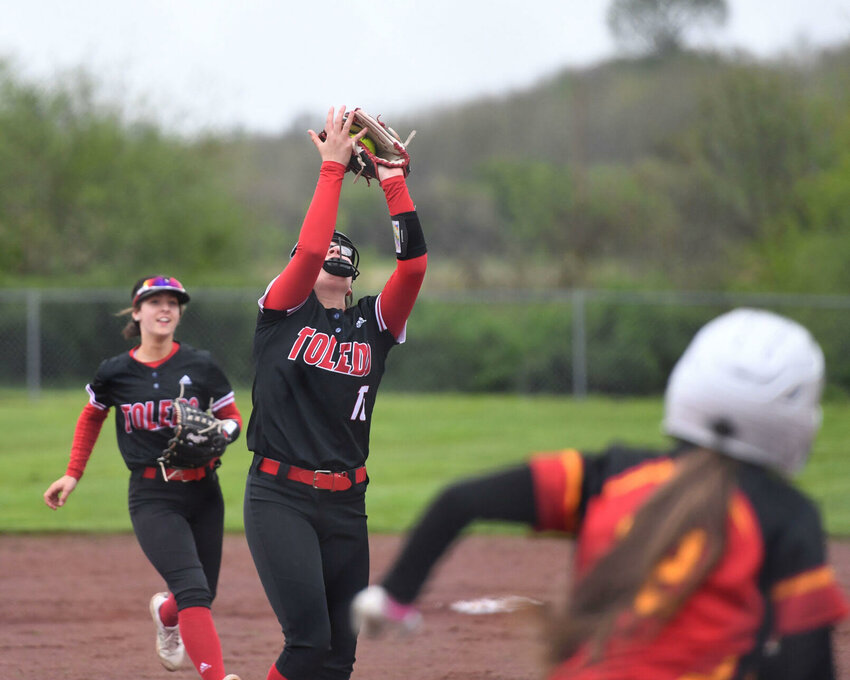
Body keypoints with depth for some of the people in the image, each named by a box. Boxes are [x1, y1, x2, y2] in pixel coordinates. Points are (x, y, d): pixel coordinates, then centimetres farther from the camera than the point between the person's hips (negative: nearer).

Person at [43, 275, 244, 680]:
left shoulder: (200, 366, 0)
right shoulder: (115, 373, 0)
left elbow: (233, 417, 9)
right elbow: (91, 418, 19)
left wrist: (222, 431, -14)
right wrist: (73, 475, 16)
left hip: (202, 493, 3)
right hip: (152, 498, -3)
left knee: (202, 595, 13)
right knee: (193, 591, -21)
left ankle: (165, 612, 50)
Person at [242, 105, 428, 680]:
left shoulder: (373, 322, 12)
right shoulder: (283, 313, 3)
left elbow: (414, 263, -3)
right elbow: (309, 249, -15)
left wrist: (393, 182, -6)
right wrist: (332, 168, -11)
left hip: (347, 503, 5)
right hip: (280, 497, -5)